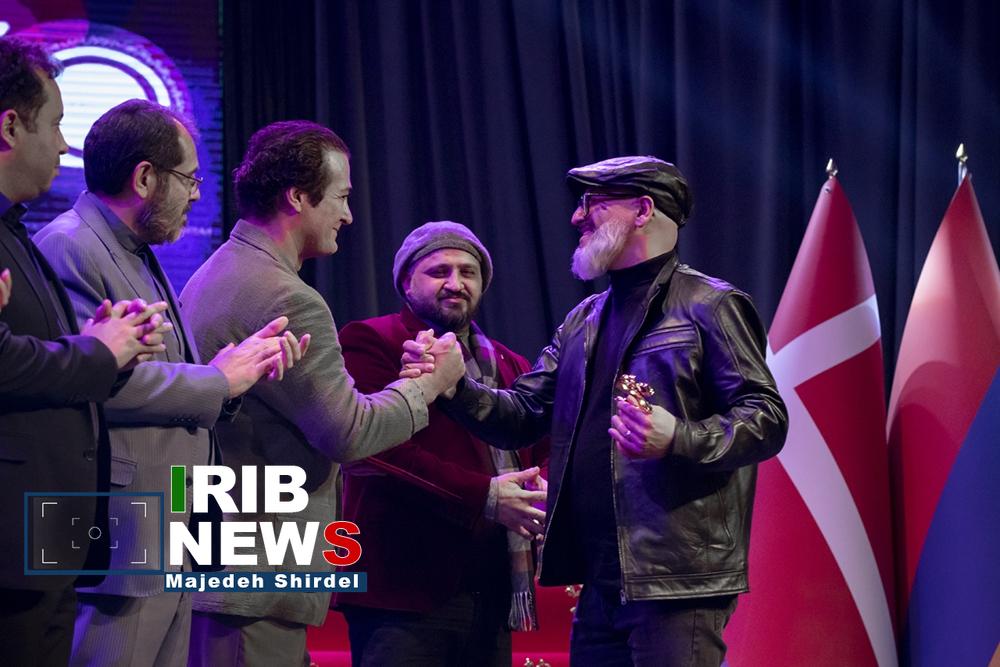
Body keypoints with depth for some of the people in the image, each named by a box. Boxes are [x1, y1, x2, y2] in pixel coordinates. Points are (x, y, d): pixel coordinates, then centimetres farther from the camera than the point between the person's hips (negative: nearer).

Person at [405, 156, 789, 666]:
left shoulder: (709, 307, -1)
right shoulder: (583, 322, 21)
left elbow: (766, 419, -9)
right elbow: (523, 417, 14)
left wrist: (678, 440, -26)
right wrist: (454, 385, -4)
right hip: (599, 581, 7)